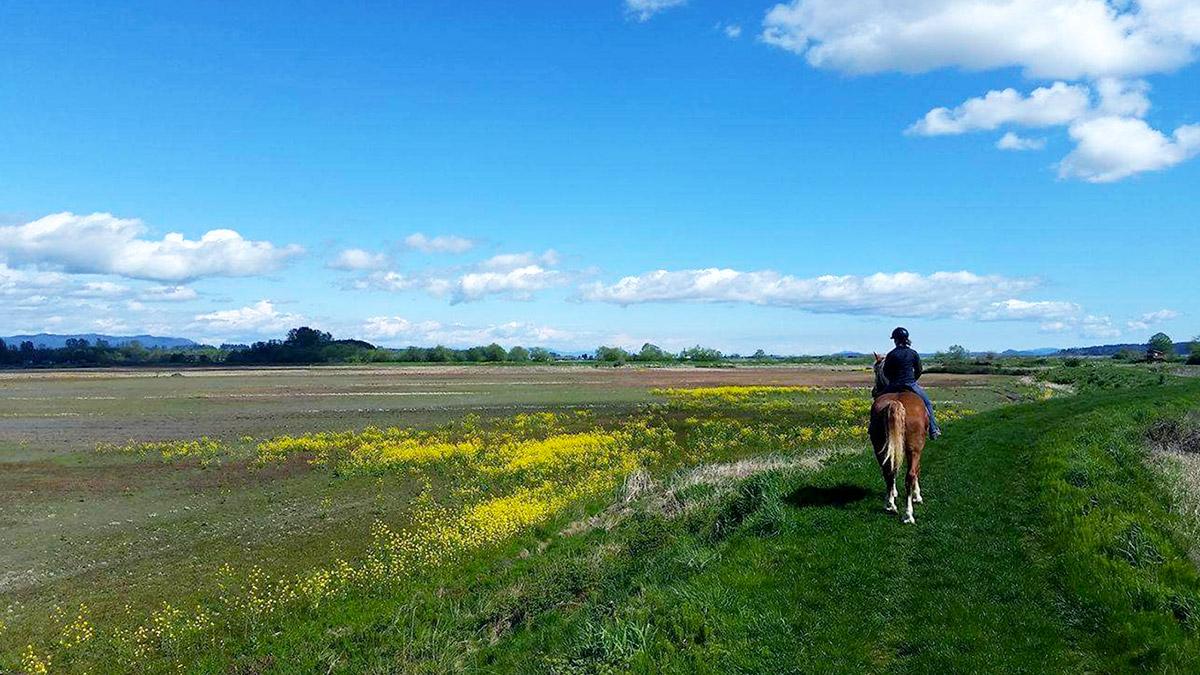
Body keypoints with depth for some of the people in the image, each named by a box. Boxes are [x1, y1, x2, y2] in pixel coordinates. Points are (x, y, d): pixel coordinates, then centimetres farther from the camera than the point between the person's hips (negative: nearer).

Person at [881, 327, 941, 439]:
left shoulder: (891, 355, -8)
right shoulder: (913, 353, -2)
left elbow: (885, 373, 0)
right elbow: (919, 371, 7)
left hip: (894, 386, -1)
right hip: (910, 385, 1)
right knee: (927, 402, 20)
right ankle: (933, 430, 17)